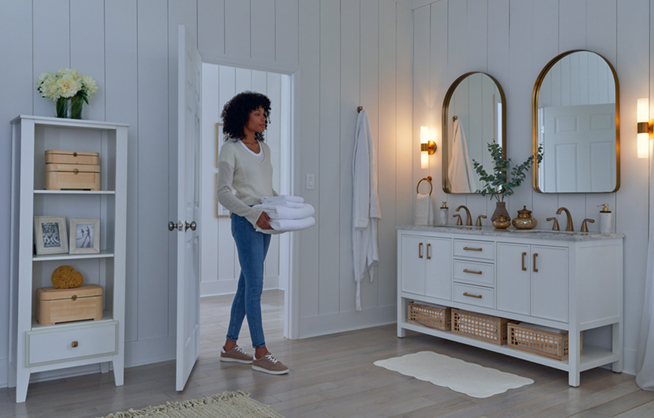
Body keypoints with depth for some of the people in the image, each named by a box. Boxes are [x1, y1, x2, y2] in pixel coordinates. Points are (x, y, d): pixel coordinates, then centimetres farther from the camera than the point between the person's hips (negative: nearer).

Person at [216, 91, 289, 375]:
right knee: (255, 285, -7)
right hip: (245, 221, -7)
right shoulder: (230, 149, -6)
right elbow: (223, 193, -13)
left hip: (264, 222, 8)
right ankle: (260, 354, 1)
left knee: (247, 284, 10)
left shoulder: (264, 148, 15)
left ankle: (230, 346, 21)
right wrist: (253, 213, -22)